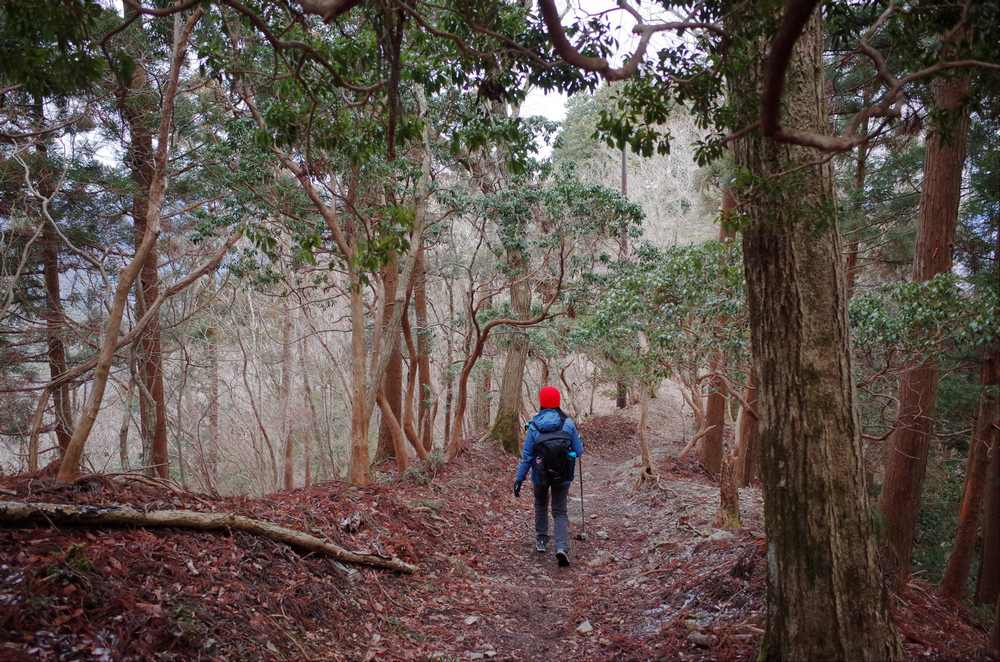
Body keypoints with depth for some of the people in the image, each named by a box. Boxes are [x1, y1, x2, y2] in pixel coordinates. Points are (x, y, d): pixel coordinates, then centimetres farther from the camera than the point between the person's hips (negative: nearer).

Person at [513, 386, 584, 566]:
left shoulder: (534, 426, -11)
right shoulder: (568, 424, -10)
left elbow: (526, 455, -9)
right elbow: (578, 451, -2)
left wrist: (519, 478, -2)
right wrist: (580, 441, 20)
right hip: (563, 475, 0)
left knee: (541, 505, 27)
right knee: (560, 511, 9)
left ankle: (541, 541, 34)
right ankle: (562, 546, -12)